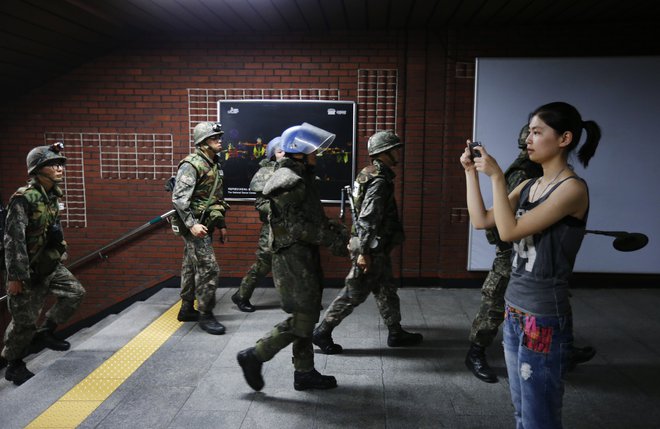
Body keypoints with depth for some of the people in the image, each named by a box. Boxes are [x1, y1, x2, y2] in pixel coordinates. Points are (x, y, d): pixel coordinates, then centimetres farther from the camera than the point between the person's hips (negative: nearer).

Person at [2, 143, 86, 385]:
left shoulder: (54, 195, 3)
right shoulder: (23, 198, -23)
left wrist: (61, 253, 21)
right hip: (29, 270, -8)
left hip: (50, 265, 8)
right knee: (25, 321, 1)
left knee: (76, 293, 10)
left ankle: (44, 333, 25)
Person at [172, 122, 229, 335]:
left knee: (192, 267, 16)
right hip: (194, 225, -9)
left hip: (204, 224, 9)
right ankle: (205, 315, 1)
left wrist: (221, 224, 18)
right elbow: (179, 198, -21)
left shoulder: (213, 165, 13)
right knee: (209, 269, -9)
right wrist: (191, 224, -25)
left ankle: (187, 310, 27)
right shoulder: (191, 165, -15)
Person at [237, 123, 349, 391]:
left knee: (306, 315, 15)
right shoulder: (288, 181, -17)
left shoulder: (301, 177, 14)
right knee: (302, 319, -4)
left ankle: (304, 373, 26)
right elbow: (296, 227, -22)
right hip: (292, 256, -10)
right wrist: (332, 240, -18)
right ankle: (254, 356, 7)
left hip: (304, 256, 10)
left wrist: (335, 228, 6)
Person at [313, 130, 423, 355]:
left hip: (377, 246, 10)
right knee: (354, 293, -1)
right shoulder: (379, 181, -20)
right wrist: (364, 252, -25)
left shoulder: (374, 175, 11)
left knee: (386, 289, 17)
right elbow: (367, 219, -25)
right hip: (372, 247, -10)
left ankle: (396, 333, 29)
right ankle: (322, 331, 8)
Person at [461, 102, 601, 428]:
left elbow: (509, 230, -21)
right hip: (514, 312, 8)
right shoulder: (529, 185, 9)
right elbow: (481, 220, 6)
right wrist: (470, 171, 2)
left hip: (544, 319, -8)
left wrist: (496, 176, -18)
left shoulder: (573, 188, -15)